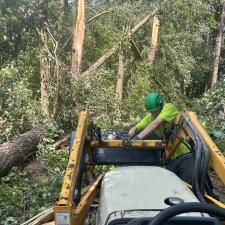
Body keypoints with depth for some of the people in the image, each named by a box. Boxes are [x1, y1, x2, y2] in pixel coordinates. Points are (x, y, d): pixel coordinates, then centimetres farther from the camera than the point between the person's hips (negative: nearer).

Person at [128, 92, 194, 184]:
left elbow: (156, 124, -26)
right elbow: (135, 128, 1)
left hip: (185, 155, -5)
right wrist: (128, 137, -22)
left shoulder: (169, 107, -13)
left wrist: (138, 137, -34)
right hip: (171, 159, 5)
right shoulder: (149, 118, 5)